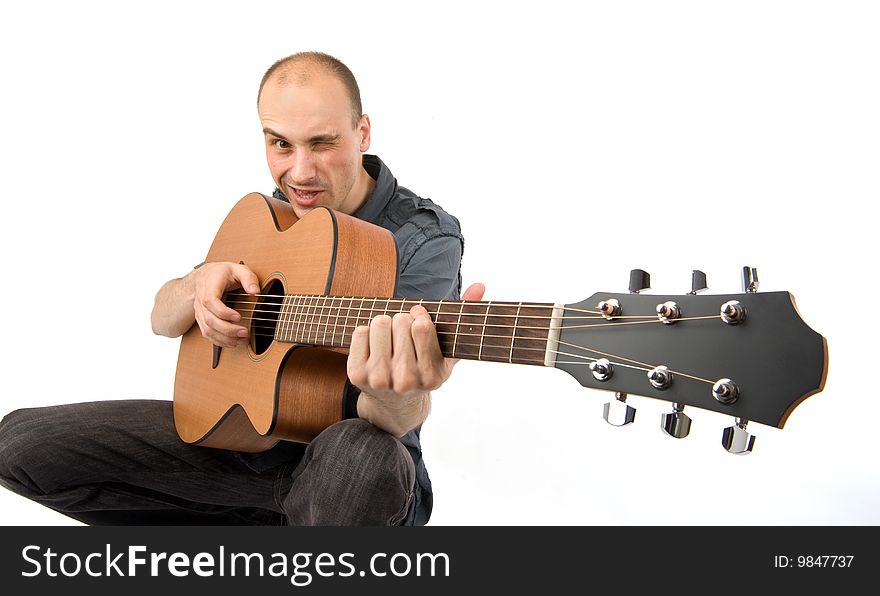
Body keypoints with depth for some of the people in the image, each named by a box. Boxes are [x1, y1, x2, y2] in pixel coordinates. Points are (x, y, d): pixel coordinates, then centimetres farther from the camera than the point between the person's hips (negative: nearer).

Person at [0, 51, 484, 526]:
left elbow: (400, 419, -30)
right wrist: (202, 283, -11)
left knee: (362, 456, -43)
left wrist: (396, 400, -55)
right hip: (241, 431, 6)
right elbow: (162, 320, 12)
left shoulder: (425, 239, -17)